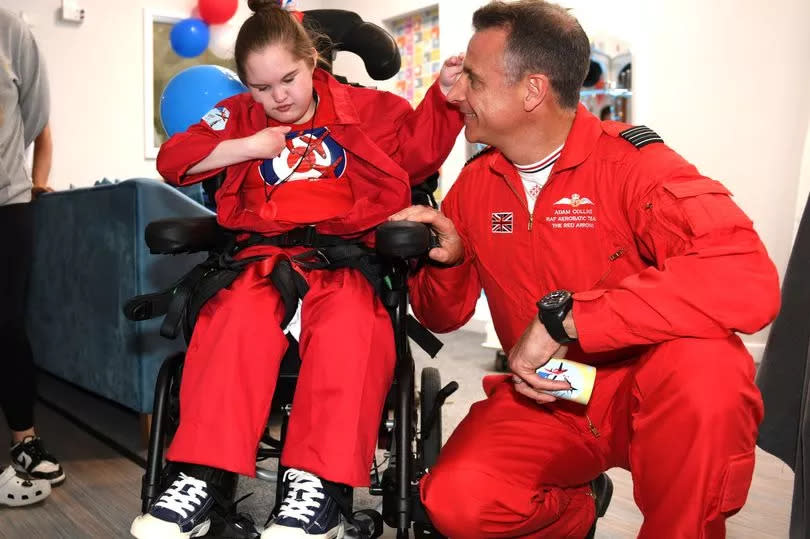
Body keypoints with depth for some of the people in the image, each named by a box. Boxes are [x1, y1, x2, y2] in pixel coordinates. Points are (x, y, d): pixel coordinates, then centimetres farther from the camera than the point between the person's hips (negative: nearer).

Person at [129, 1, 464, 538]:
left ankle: (319, 486, -35)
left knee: (349, 325, -34)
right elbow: (172, 160, 13)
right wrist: (247, 147, 3)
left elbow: (420, 151, 17)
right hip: (264, 254, 2)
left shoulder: (366, 107, 18)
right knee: (239, 319, -31)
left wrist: (444, 94, 4)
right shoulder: (240, 117, 20)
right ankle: (204, 478, -30)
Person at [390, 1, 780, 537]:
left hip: (644, 393, -4)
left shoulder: (632, 164, -16)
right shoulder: (476, 183, 2)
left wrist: (562, 316, -33)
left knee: (701, 364, -36)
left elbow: (750, 281, -34)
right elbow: (446, 317, 12)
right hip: (543, 397, 4)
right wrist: (446, 261, -13)